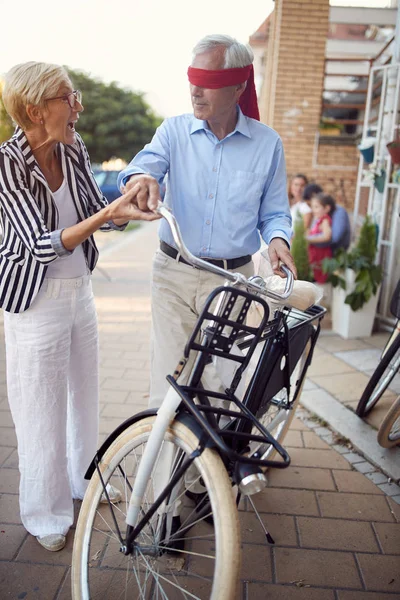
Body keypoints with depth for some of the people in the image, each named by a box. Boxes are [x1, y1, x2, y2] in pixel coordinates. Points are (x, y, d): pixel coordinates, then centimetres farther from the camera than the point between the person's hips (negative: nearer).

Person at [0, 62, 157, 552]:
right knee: (42, 409, 7)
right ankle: (46, 515, 29)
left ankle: (84, 479, 43)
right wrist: (106, 215, -35)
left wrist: (126, 204, -17)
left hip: (79, 289, 6)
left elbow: (99, 213, 3)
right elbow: (41, 244, -24)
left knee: (85, 393, 18)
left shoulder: (73, 149, 0)